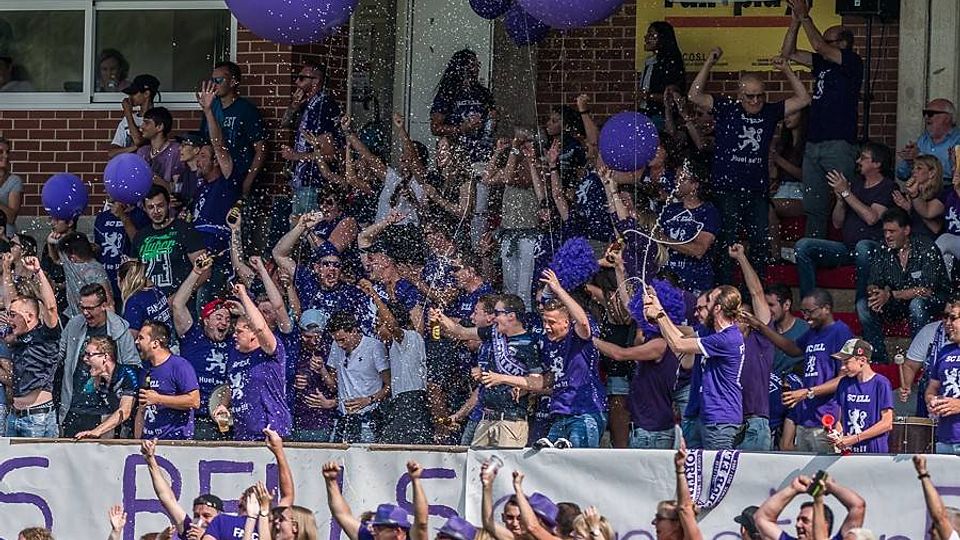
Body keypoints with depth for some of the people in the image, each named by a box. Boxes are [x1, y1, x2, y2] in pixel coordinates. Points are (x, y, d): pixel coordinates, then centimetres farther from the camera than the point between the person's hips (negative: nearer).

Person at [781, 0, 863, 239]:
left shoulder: (852, 63, -5)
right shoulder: (822, 63, 17)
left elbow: (820, 47, -15)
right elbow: (788, 53, 18)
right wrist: (796, 19, 9)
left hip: (839, 145, -8)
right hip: (814, 145, 8)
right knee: (813, 207, 10)